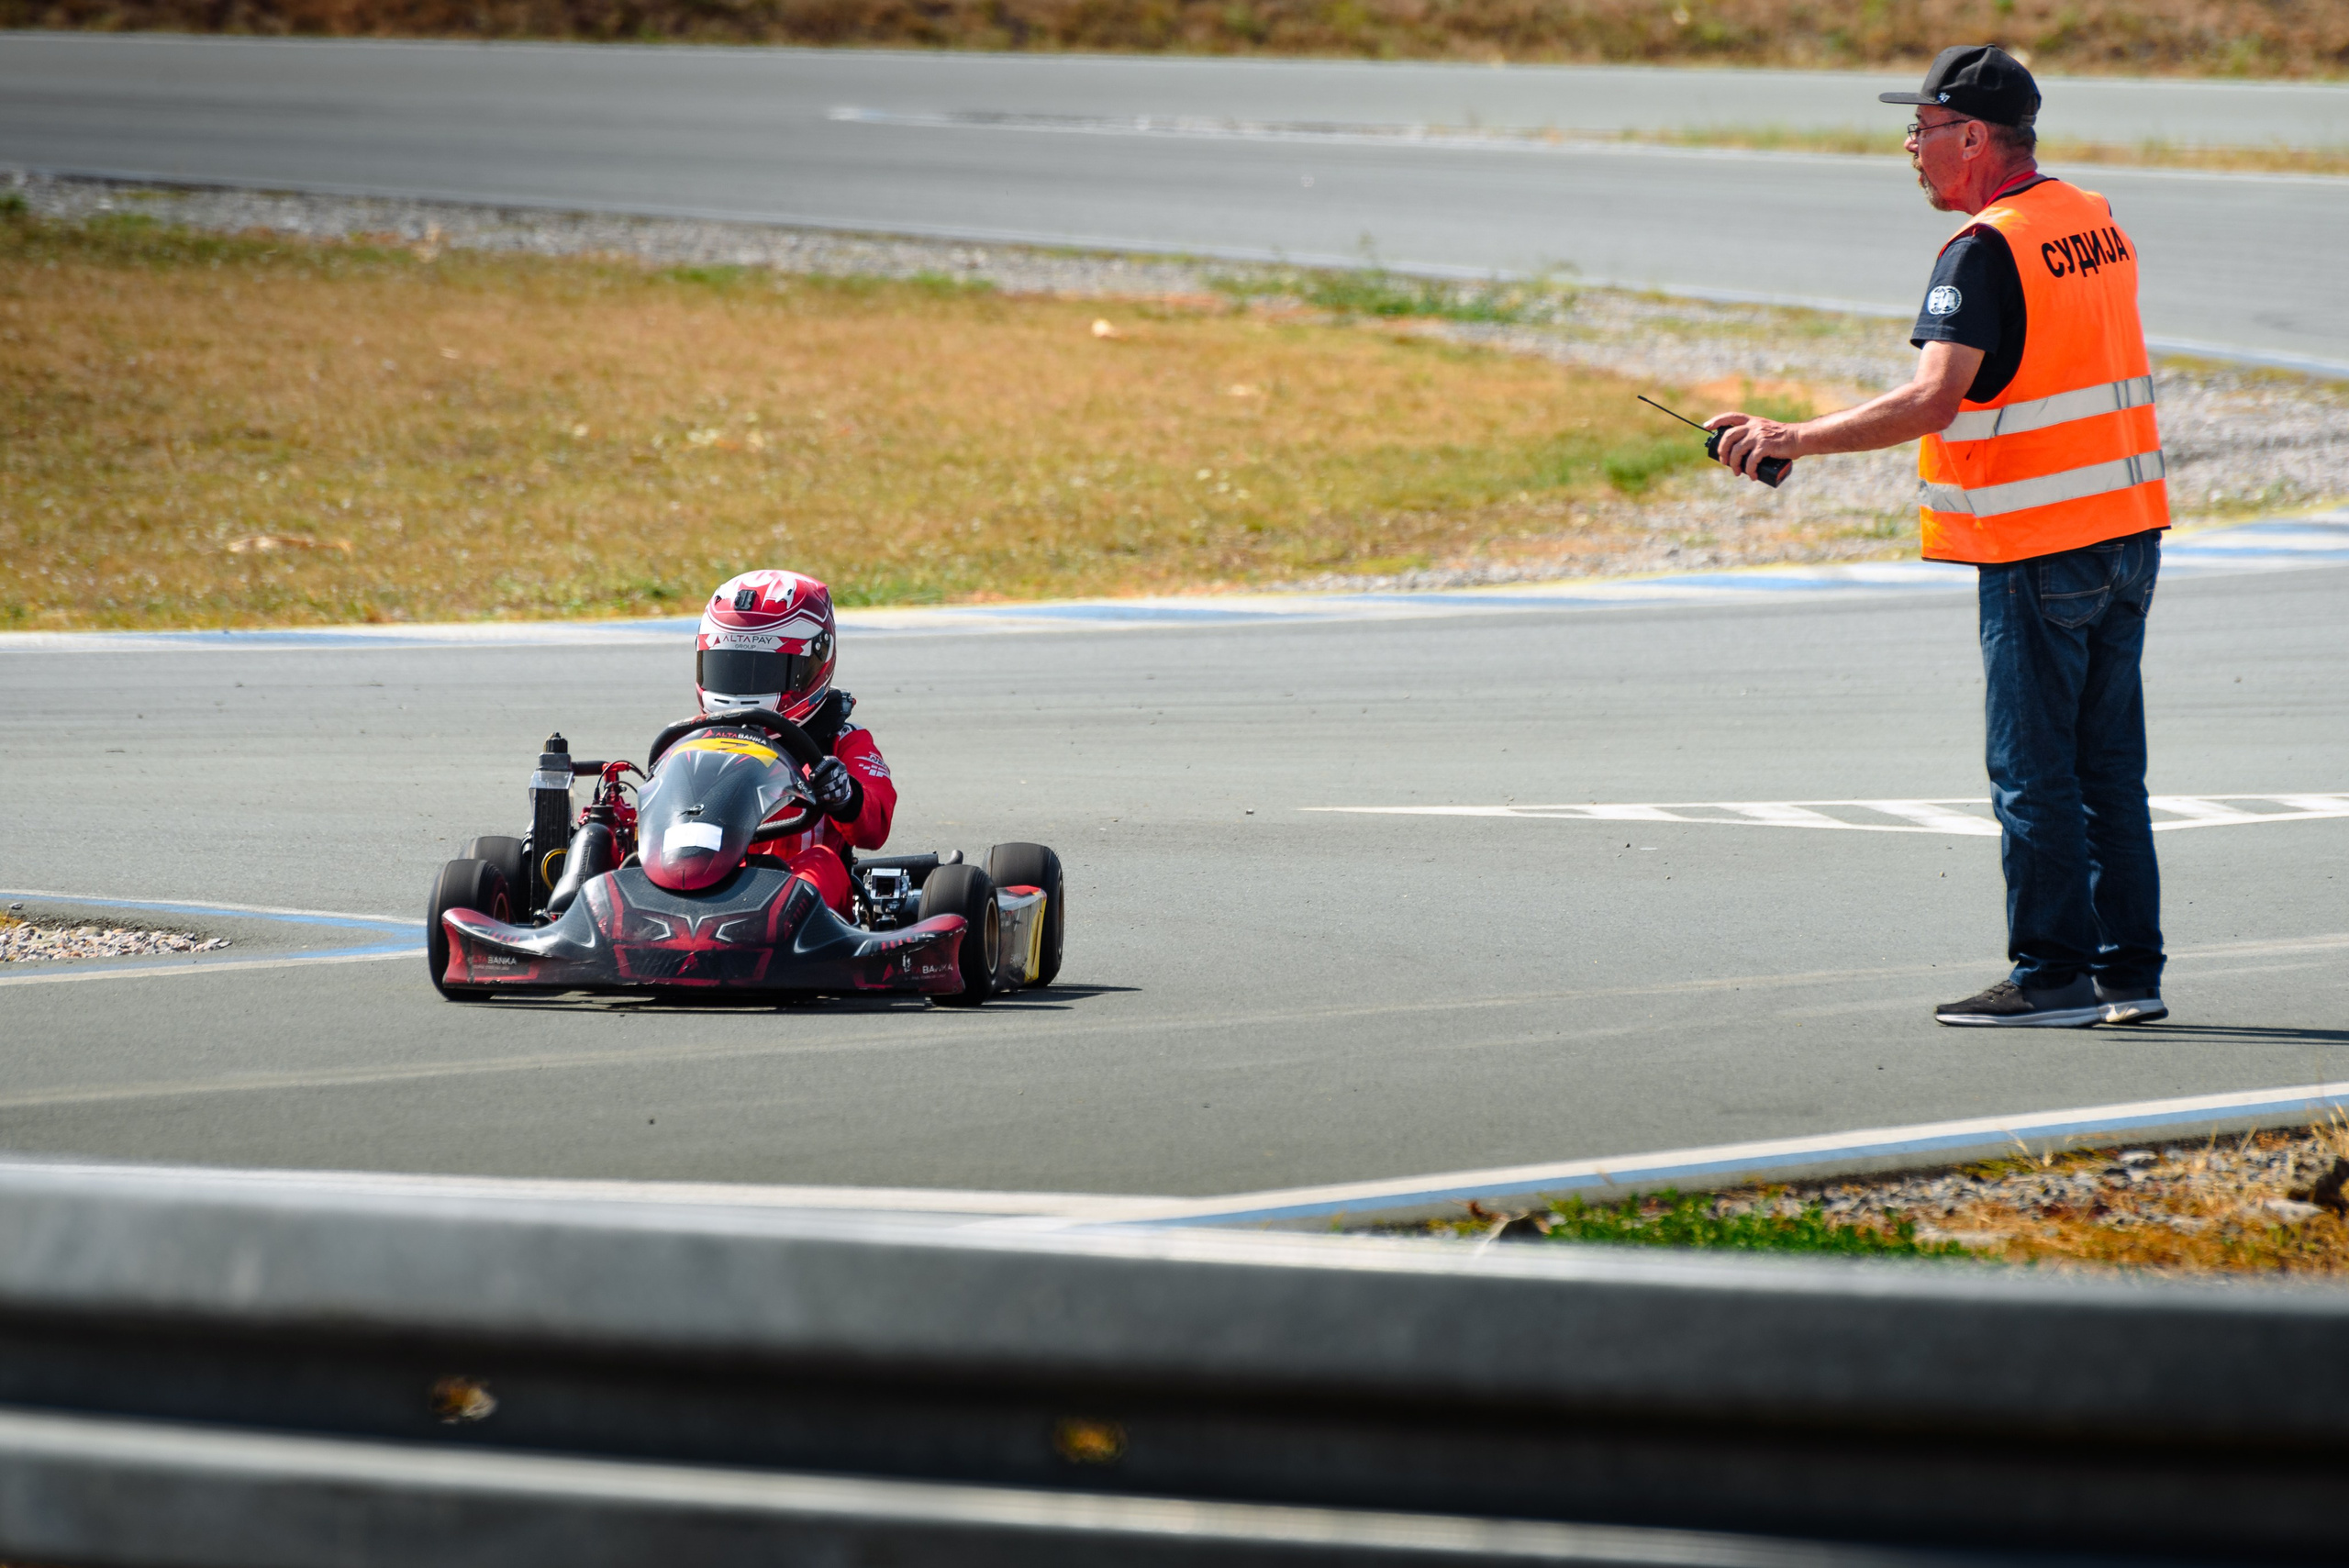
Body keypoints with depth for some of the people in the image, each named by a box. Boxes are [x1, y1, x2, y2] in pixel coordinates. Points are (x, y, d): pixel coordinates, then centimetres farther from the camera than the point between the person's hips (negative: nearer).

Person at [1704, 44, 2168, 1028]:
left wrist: (1793, 439, -24)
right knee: (2107, 768, 12)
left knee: (2033, 771, -2)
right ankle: (2128, 972, 14)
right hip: (2130, 533, 8)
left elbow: (1933, 400, -26)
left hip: (2040, 551, -8)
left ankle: (2053, 974, 0)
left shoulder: (1986, 250, -16)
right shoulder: (2096, 223, 11)